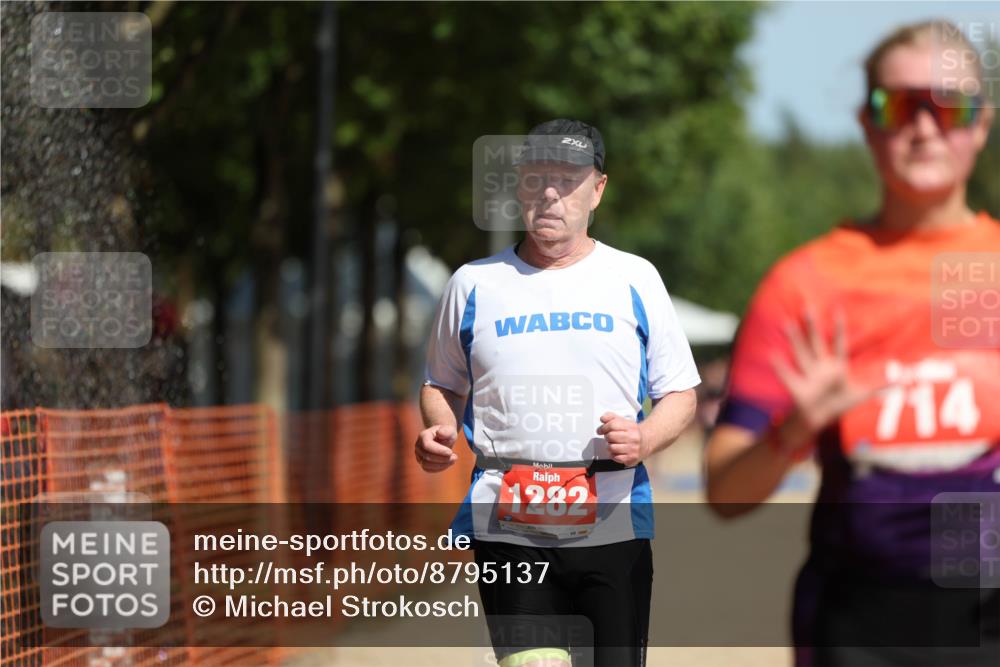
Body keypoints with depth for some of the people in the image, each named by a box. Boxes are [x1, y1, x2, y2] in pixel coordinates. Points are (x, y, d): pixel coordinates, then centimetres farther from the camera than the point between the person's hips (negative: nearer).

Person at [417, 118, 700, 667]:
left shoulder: (635, 278, 9)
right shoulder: (474, 283, 10)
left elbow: (680, 394, 11)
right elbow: (443, 385, 22)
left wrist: (644, 440, -10)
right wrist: (438, 434, 0)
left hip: (613, 524, 0)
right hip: (507, 528, 0)